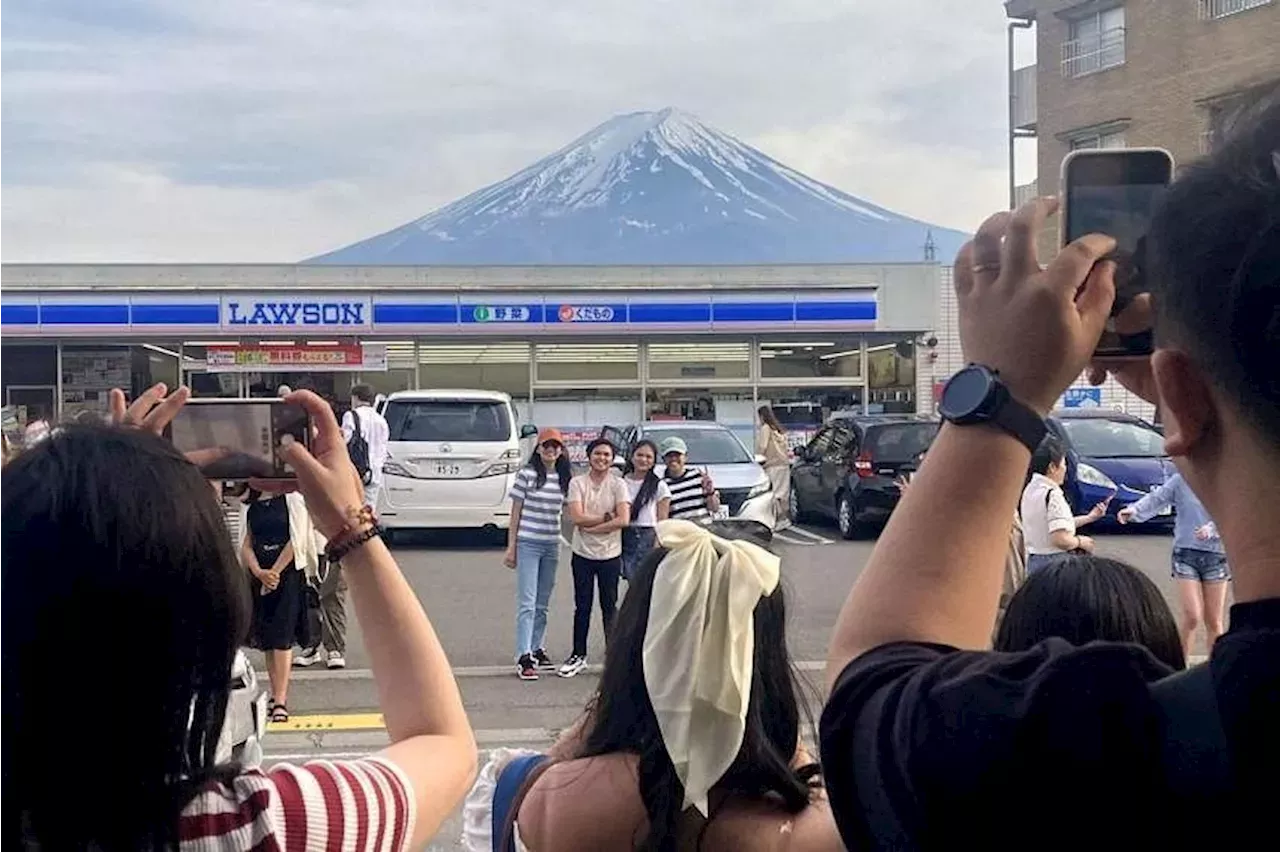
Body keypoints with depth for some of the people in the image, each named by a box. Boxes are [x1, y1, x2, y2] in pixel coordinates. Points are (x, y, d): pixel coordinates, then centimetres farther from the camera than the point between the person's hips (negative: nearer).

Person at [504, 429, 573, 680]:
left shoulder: (565, 478, 7)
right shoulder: (527, 474, -5)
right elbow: (516, 512, -3)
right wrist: (511, 546, -5)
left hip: (552, 545, 5)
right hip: (528, 543, -5)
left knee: (543, 603, 14)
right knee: (527, 602, -8)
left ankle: (537, 650, 25)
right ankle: (524, 658, -9)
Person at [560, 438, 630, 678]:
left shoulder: (618, 485, -3)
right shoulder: (577, 483, -2)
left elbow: (624, 520, -14)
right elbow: (576, 517, -13)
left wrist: (590, 527, -14)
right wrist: (605, 518, -12)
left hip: (610, 554, 0)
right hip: (583, 553, 0)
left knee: (609, 606, 6)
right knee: (582, 606, 9)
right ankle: (578, 655, 20)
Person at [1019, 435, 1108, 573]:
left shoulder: (1031, 489, 9)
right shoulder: (1052, 494, -19)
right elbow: (1060, 539, -26)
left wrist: (1089, 518, 20)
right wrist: (1080, 542, -6)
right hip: (1054, 562, -9)